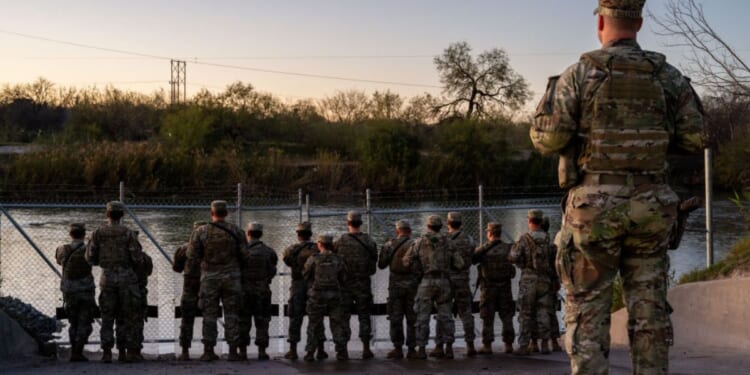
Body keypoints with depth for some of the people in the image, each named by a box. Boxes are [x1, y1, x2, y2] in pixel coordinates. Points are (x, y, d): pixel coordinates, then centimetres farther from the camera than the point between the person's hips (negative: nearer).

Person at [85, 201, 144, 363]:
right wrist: (134, 262, 13)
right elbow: (138, 258, -10)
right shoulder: (129, 233, -7)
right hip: (127, 277, -2)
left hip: (107, 277, 2)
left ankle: (107, 352, 1)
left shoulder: (98, 233, -1)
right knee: (129, 317, 6)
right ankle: (131, 352, 5)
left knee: (107, 317, 7)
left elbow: (89, 258, 2)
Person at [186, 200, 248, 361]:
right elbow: (244, 255, -3)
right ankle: (233, 351, 3)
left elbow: (191, 256, -4)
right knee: (231, 314, 5)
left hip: (209, 277, 0)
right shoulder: (236, 231, -4)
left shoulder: (201, 232, -5)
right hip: (231, 277, 0)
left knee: (209, 315, 7)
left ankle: (208, 351, 6)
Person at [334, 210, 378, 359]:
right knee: (364, 316, 6)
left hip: (345, 284, -1)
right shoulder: (369, 241, -4)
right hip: (363, 284, 1)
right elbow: (374, 265, 1)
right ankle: (366, 349, 2)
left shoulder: (340, 242, -8)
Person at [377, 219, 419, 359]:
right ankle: (411, 349, 4)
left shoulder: (389, 245, -1)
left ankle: (398, 348, 5)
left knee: (396, 317, 6)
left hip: (395, 285, 0)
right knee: (412, 318, 5)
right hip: (413, 285, 0)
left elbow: (381, 265, 6)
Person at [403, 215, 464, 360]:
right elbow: (459, 264, 2)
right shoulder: (447, 242, 5)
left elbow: (406, 261, 1)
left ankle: (421, 349, 0)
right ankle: (449, 348, 5)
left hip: (426, 281, -2)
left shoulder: (420, 242, 1)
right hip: (443, 281, 2)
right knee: (445, 315, 8)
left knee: (423, 316, 3)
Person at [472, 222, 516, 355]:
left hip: (488, 288, -2)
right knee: (507, 317, 9)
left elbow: (470, 260, 0)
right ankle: (508, 345, 8)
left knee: (488, 319, 4)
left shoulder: (482, 250, -9)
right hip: (505, 287, 2)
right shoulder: (508, 249, -3)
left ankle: (487, 346, 3)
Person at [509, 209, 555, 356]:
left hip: (528, 279, -3)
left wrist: (514, 248, 7)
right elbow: (554, 260, 3)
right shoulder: (548, 240, 3)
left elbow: (513, 258, -12)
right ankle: (545, 345, 6)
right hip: (544, 280, 3)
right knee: (543, 313, 8)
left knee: (526, 314, 2)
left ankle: (523, 346, 1)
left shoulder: (524, 239, -8)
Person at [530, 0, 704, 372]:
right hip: (649, 206, 3)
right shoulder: (668, 76, 4)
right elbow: (695, 139, 5)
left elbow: (547, 138, -10)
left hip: (595, 206, -3)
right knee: (649, 309, 9)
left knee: (587, 309, 3)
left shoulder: (580, 73, -6)